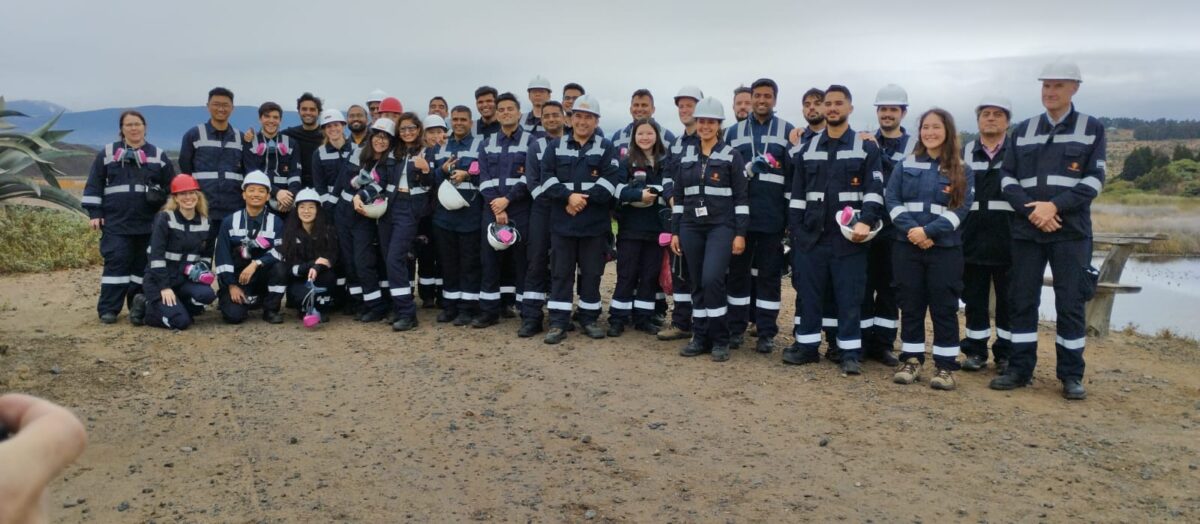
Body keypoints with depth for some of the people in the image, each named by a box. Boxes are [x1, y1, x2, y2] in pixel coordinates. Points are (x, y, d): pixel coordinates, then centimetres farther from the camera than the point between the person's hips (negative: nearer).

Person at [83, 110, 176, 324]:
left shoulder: (158, 156, 10)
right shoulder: (107, 153, 8)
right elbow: (94, 185, 7)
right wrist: (94, 213, -1)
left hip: (148, 223, 1)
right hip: (116, 222, -1)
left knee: (142, 265, 3)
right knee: (116, 262, -5)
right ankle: (108, 309, 1)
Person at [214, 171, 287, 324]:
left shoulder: (276, 222, -1)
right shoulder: (229, 222, 1)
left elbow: (279, 252, -13)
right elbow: (222, 256, -4)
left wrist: (256, 264, -27)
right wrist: (232, 286, -12)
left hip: (262, 276, 0)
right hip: (236, 278, 0)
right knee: (234, 315, -23)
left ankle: (270, 310, -10)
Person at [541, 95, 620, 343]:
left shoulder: (606, 148, 4)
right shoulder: (555, 146, 9)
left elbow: (609, 183, -8)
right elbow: (547, 178, -2)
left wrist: (583, 200, -16)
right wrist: (569, 196, -17)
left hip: (594, 223, -1)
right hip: (562, 222, 1)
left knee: (591, 272, 7)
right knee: (561, 272, 3)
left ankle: (589, 319, 20)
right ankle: (558, 323, 7)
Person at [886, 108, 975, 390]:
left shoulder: (963, 171, 3)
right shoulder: (905, 165, 8)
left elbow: (961, 209, -6)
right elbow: (891, 200, 0)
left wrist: (928, 231, -18)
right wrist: (911, 230, -14)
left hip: (945, 249, -1)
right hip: (906, 247, 2)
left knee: (944, 307, 1)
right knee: (910, 305, 6)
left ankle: (945, 366, 8)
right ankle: (911, 361, 16)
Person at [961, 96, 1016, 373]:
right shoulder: (964, 153, 12)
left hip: (1008, 240, -2)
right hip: (973, 239, 2)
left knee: (1007, 299, 4)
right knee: (974, 296, 7)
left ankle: (1006, 353, 13)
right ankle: (975, 350, 17)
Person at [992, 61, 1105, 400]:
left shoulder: (1092, 129, 6)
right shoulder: (1022, 130, 12)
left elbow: (1094, 180, -3)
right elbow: (1007, 178, 5)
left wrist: (1055, 206, -16)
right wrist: (1031, 210, -11)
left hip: (1072, 231, -2)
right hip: (1026, 230, 2)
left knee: (1070, 304, 0)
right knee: (1022, 302, 5)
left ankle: (1071, 375, 11)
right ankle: (1020, 369, 14)